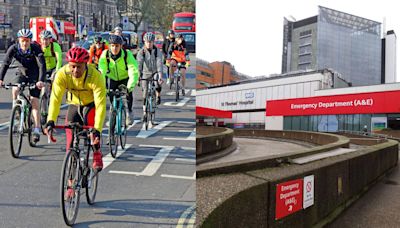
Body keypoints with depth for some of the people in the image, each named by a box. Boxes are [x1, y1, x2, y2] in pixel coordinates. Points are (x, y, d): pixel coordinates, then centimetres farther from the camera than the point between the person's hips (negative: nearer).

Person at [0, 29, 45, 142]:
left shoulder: (36, 49, -23)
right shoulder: (13, 48, -16)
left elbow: (42, 65, -31)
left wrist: (41, 80, -46)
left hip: (34, 76, -2)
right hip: (21, 74, 2)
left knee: (34, 102, -10)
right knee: (15, 89, -29)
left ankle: (37, 130, -5)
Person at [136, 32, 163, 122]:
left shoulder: (157, 51, -14)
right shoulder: (141, 52, -13)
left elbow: (159, 64, -24)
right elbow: (139, 64, -22)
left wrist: (160, 76, -36)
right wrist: (138, 76, -35)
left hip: (155, 72, -1)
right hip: (145, 73, 1)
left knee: (158, 83, -34)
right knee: (145, 94, 2)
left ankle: (158, 96, -2)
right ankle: (145, 113, 15)